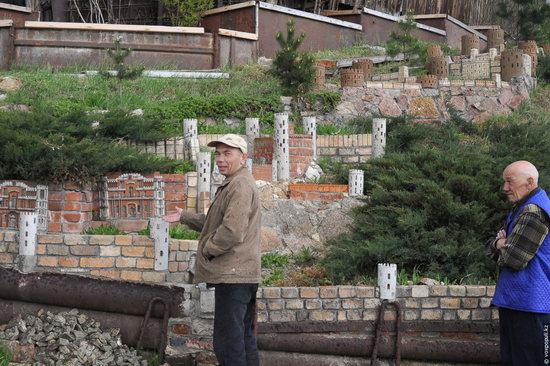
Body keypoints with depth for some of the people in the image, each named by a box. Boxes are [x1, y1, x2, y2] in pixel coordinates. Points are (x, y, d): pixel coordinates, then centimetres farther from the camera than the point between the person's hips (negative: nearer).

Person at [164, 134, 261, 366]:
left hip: (233, 275, -11)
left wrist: (206, 249, -10)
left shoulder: (240, 185, -15)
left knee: (227, 343, -10)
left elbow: (231, 231, -24)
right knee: (244, 339, 16)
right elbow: (215, 222, 27)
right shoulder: (233, 184, 20)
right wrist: (184, 217, 22)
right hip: (241, 274, 11)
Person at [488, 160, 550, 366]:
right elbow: (496, 253, 20)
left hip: (530, 305, -11)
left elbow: (513, 258, -20)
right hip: (514, 301, 11)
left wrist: (502, 245, 1)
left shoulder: (533, 212, -17)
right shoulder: (521, 209, 18)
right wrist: (501, 243, -2)